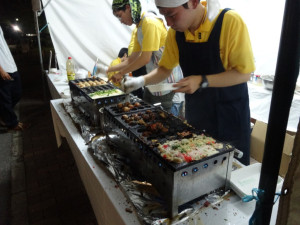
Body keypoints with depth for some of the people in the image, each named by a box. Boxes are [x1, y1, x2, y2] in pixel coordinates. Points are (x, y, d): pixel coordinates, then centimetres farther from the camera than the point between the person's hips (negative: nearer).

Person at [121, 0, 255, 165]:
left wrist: (202, 81, -27)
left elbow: (244, 73, -18)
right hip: (195, 113, 4)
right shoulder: (175, 32, -4)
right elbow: (165, 68, 7)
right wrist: (142, 80, -9)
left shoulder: (229, 21, -20)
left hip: (230, 114, -4)